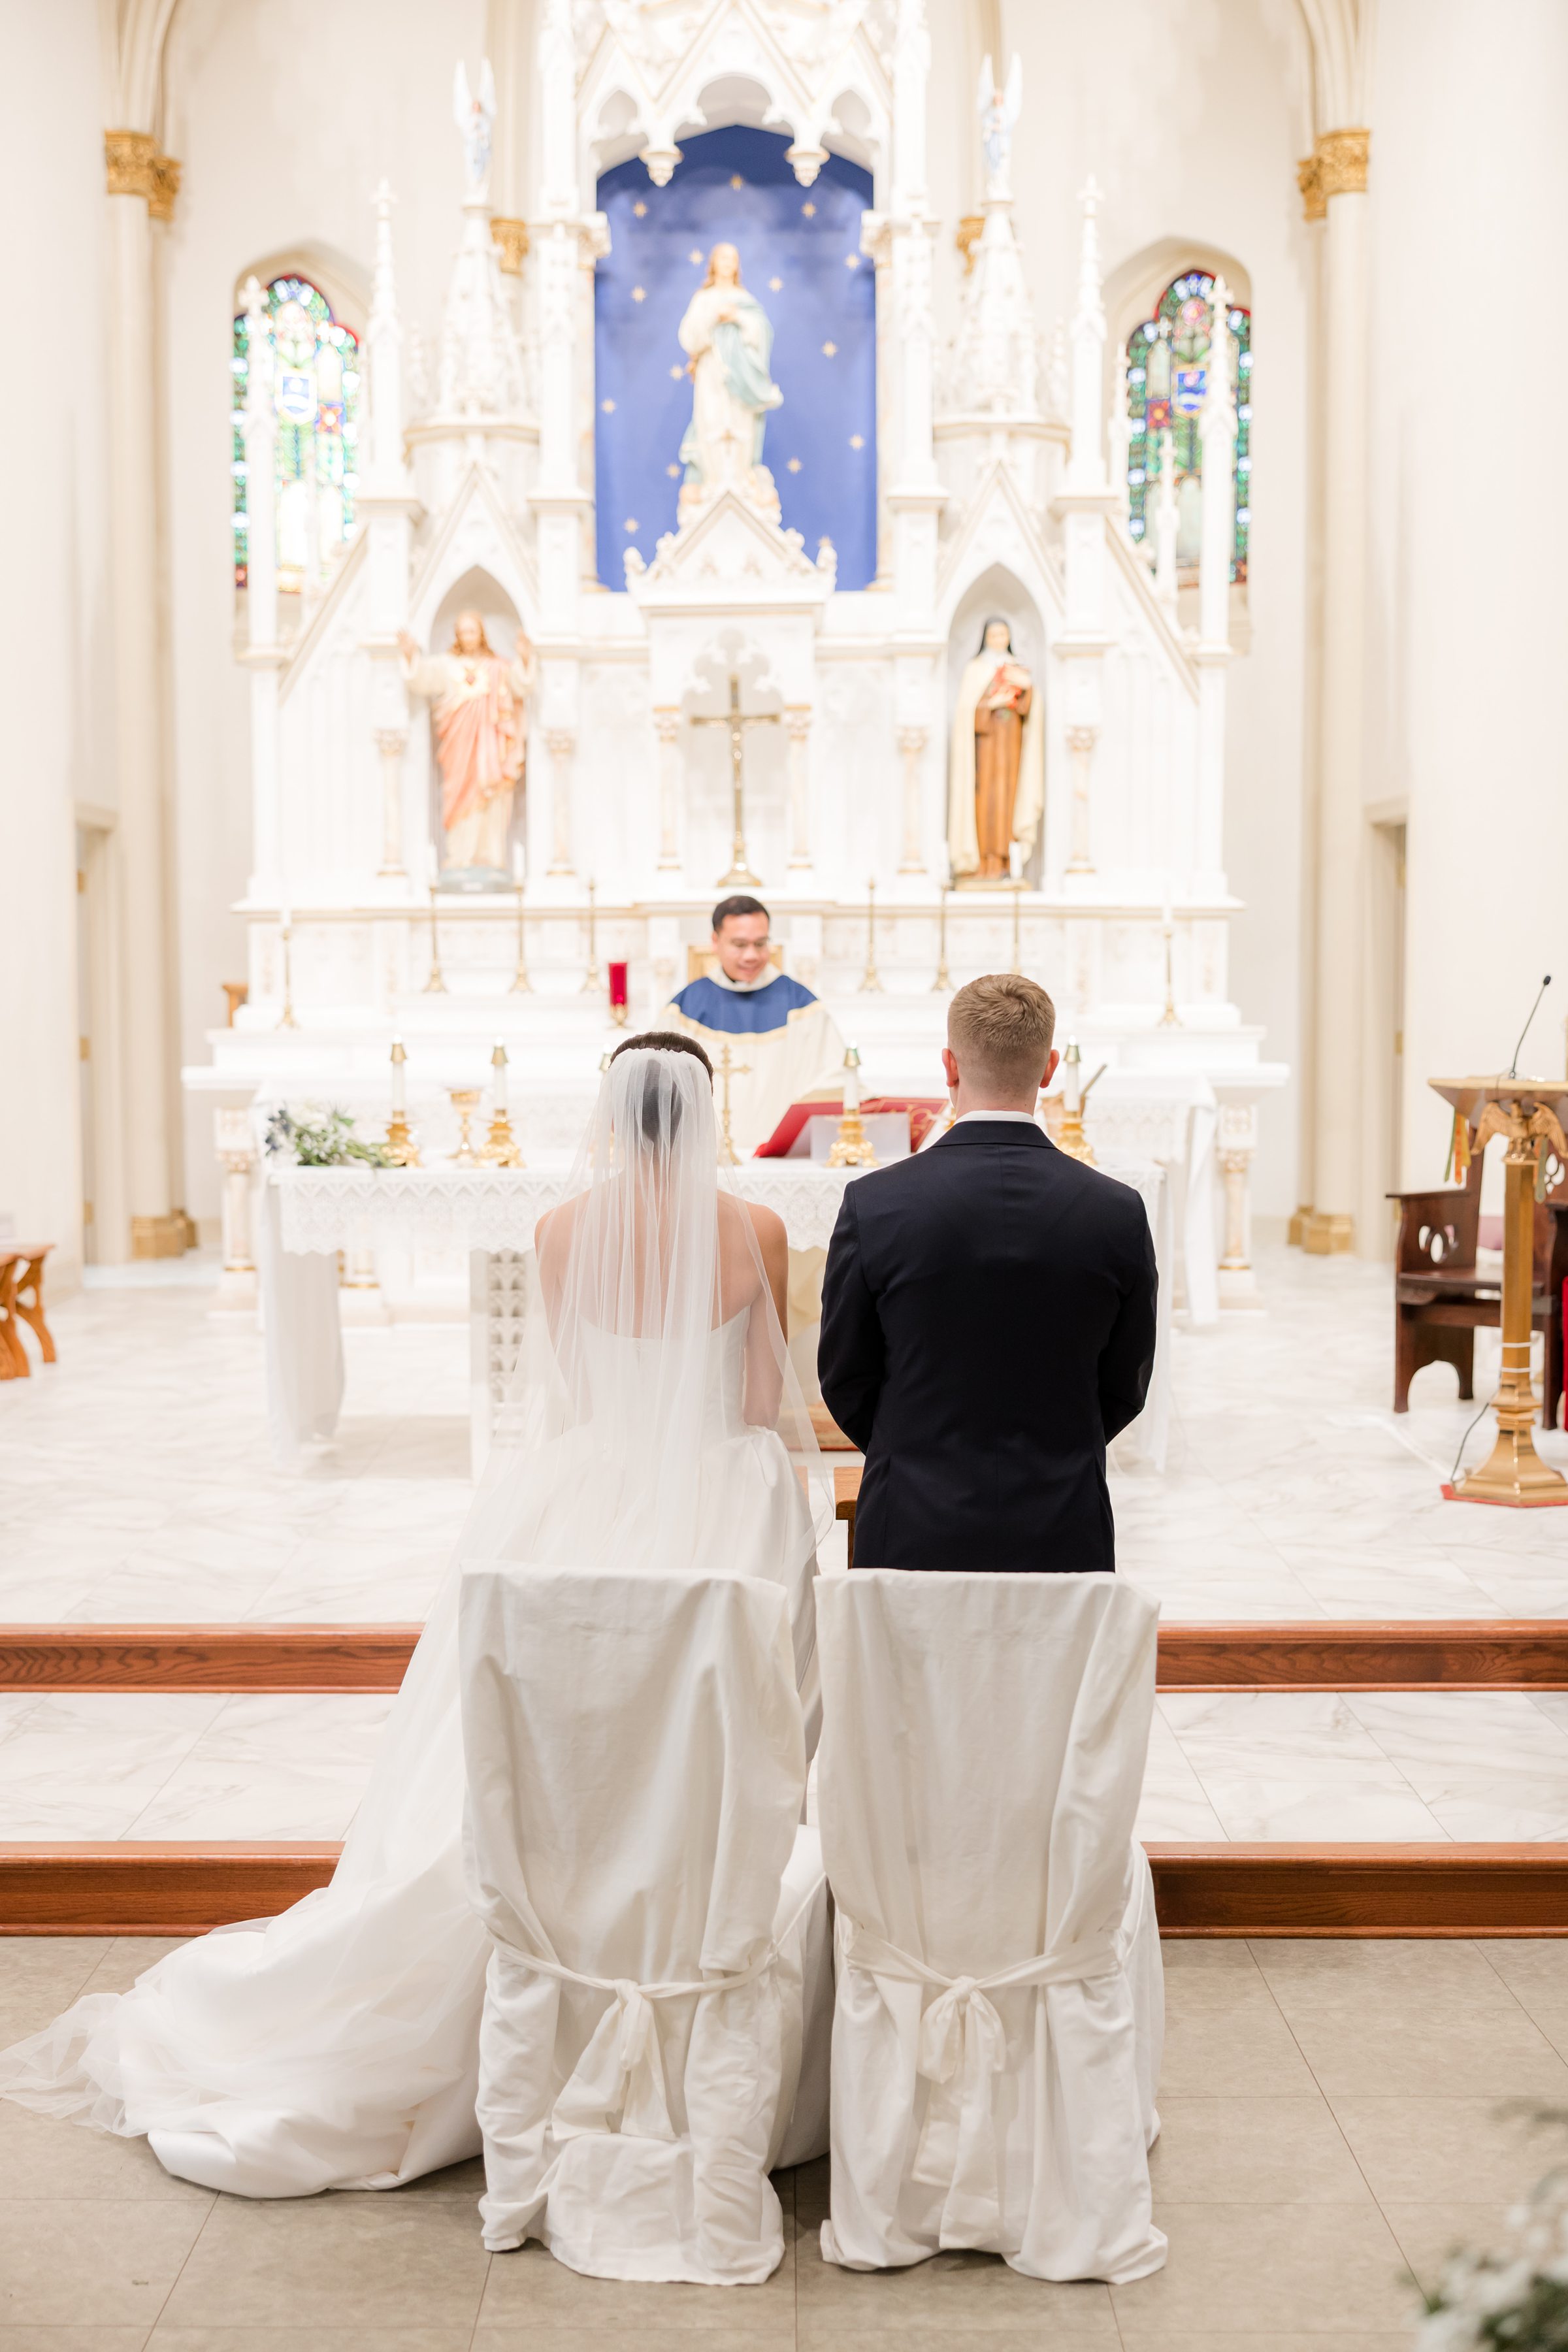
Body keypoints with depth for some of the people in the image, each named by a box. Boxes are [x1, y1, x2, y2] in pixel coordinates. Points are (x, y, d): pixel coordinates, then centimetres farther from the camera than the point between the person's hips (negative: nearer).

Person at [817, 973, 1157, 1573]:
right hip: (1063, 1540, 1)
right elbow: (1125, 1387, 4)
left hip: (914, 1532, -1)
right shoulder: (1117, 1213, -7)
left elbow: (845, 1384, 0)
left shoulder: (874, 1205, -11)